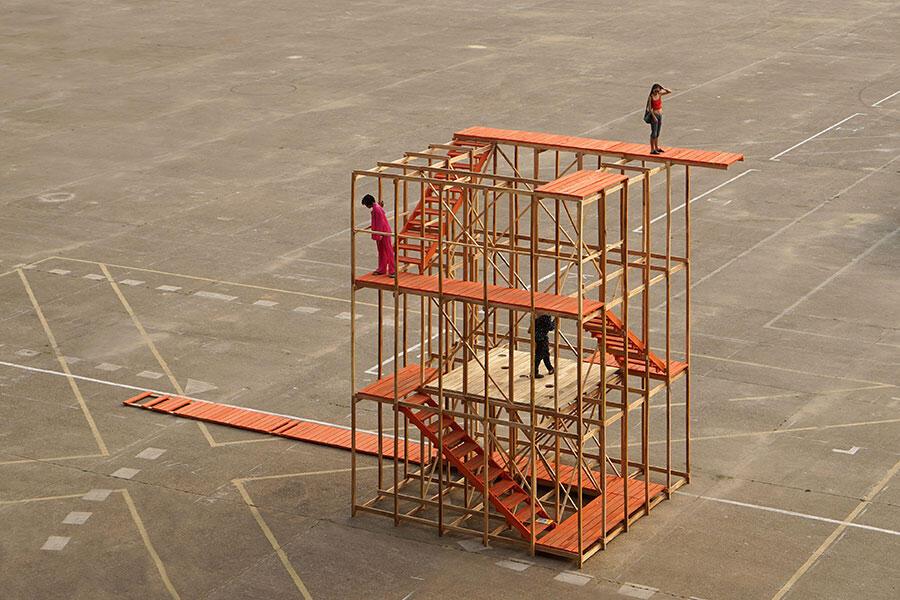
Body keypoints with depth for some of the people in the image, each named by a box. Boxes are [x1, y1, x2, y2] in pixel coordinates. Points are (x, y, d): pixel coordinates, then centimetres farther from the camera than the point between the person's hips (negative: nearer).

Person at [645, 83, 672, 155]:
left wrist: (663, 88, -9)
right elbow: (649, 108, -15)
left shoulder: (659, 94, 3)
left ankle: (657, 148, 26)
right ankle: (652, 150, 0)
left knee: (657, 133, 15)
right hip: (654, 115, -7)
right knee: (654, 133, -4)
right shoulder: (651, 97, -13)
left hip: (660, 115, 7)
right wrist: (654, 117, -19)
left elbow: (670, 92, 7)